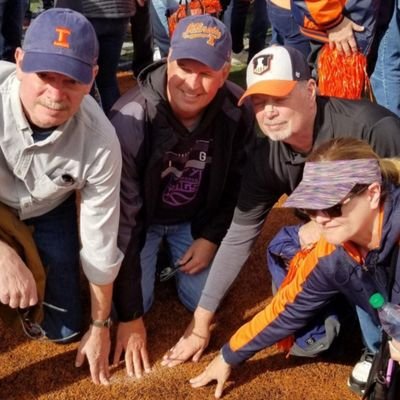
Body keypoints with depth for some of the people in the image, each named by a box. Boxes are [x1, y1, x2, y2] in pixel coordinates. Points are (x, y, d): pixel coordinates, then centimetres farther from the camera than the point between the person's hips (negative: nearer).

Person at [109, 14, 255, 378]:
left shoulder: (238, 112, -23)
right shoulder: (131, 118, -35)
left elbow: (238, 183, -2)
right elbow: (121, 219, -32)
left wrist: (212, 237, -6)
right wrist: (129, 316, -30)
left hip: (196, 219, 3)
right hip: (141, 219, -2)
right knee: (135, 302, -14)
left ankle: (172, 259, 27)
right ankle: (152, 258, 18)